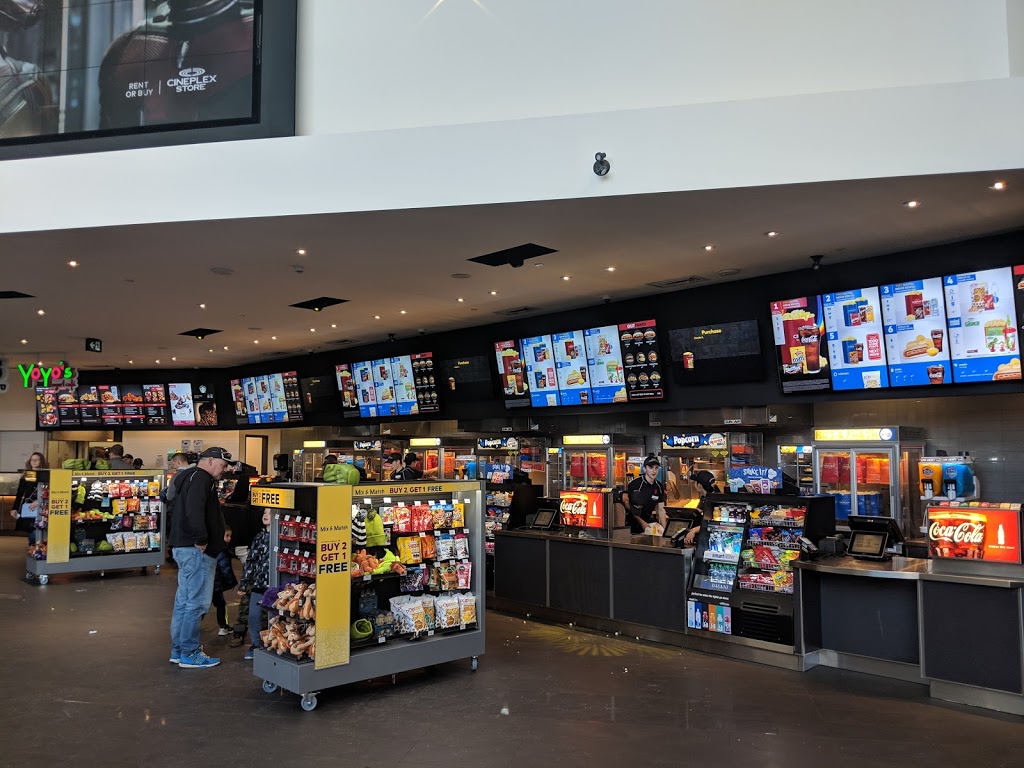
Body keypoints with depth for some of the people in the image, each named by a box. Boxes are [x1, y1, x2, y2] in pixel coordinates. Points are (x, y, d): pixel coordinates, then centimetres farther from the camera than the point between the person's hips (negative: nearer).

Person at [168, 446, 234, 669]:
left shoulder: (190, 477, 21)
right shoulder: (201, 478, -13)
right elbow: (194, 511, -29)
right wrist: (201, 539, -22)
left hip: (184, 548, 11)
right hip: (196, 550, -11)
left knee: (184, 600, 15)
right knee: (197, 602, -5)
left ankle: (178, 650, 23)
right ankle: (189, 654, 0)